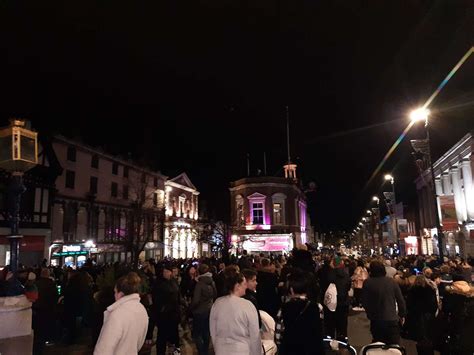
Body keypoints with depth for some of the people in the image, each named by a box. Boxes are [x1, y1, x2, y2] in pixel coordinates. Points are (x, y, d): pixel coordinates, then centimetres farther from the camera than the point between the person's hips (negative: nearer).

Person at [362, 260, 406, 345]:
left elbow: (364, 302, -5)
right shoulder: (392, 281, -4)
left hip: (376, 321, -1)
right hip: (392, 319, 1)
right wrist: (402, 315, 12)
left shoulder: (367, 283, -10)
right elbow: (400, 300, 1)